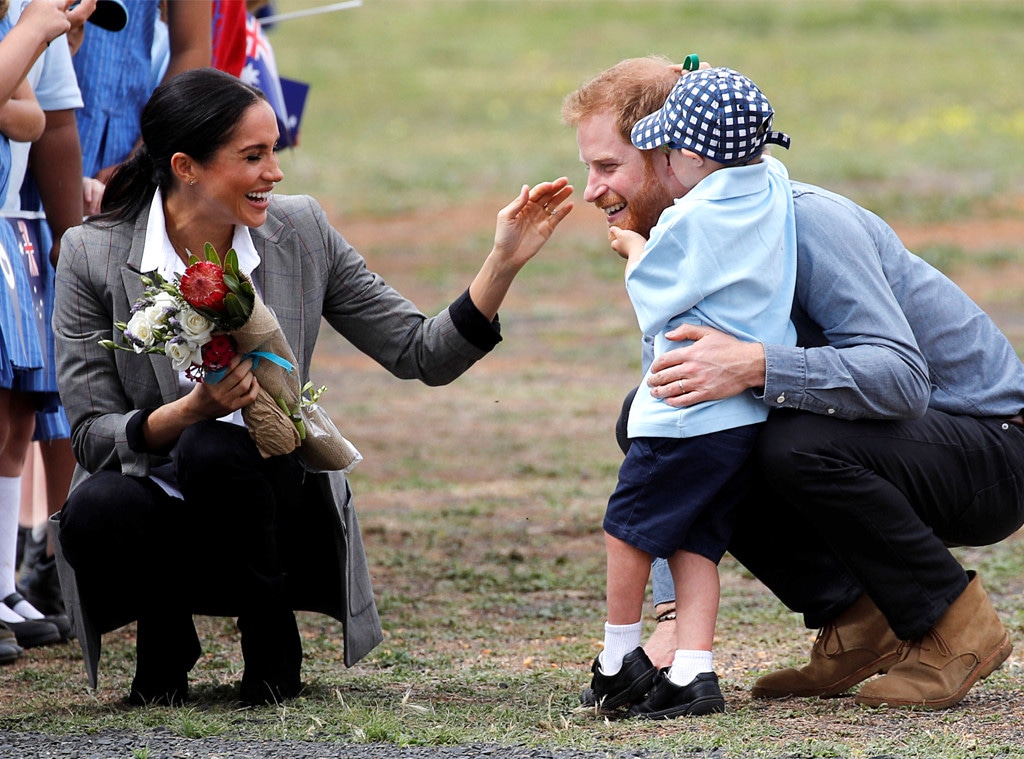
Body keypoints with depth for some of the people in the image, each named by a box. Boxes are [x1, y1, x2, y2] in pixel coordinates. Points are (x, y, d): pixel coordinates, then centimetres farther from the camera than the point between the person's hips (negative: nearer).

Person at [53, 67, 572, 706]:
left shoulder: (301, 234, -2)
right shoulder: (94, 256, -8)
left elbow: (424, 356, 0)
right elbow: (92, 434, -10)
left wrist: (504, 262, -12)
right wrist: (189, 411, -28)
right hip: (160, 520, -1)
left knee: (216, 450, -33)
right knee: (95, 510, -35)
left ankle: (273, 647, -7)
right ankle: (165, 637, -1)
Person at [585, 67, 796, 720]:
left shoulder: (693, 220, -17)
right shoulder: (774, 187, 5)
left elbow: (652, 300, -2)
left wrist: (634, 249, 15)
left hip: (690, 412, -8)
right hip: (754, 411, 8)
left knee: (629, 527, 8)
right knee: (694, 541, 9)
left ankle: (619, 659, 19)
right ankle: (693, 671, -1)